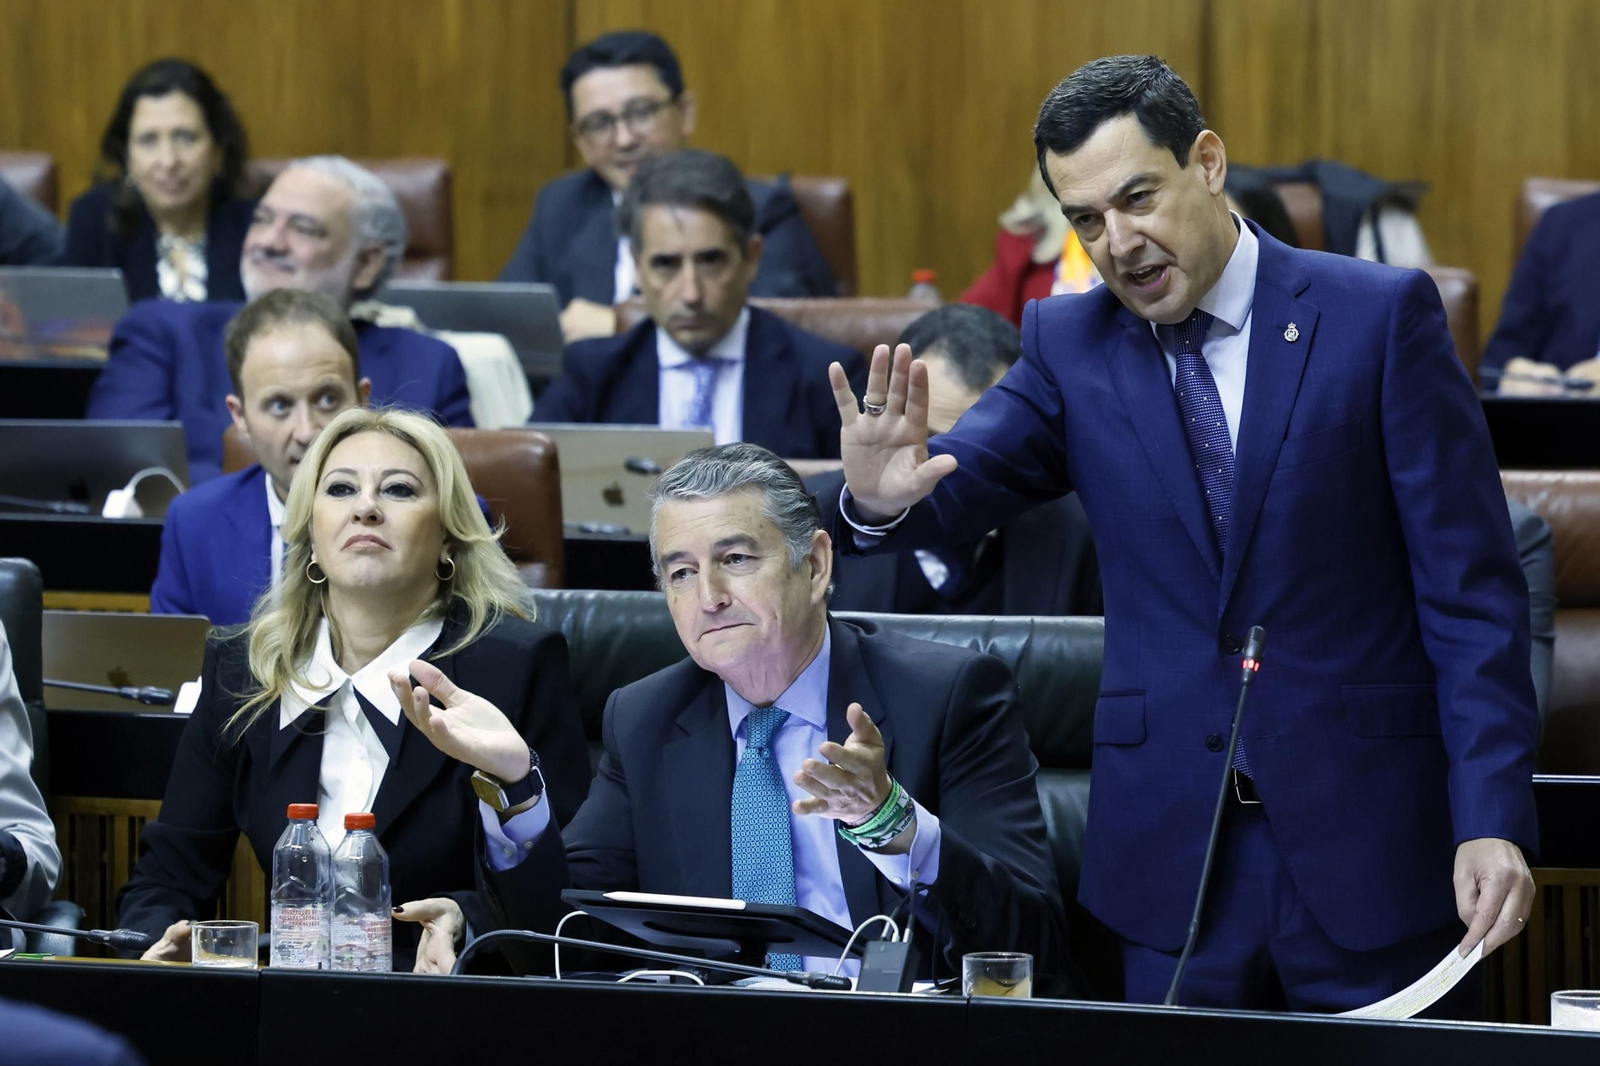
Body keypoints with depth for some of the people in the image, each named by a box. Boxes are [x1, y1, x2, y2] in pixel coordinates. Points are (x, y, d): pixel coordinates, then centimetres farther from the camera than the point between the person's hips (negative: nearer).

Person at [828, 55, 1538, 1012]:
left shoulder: (1381, 315, -4)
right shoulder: (1071, 344, 7)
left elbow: (1472, 589, -6)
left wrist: (1493, 819, -14)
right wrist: (884, 496, -31)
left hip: (1364, 845, -3)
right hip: (1174, 848, 3)